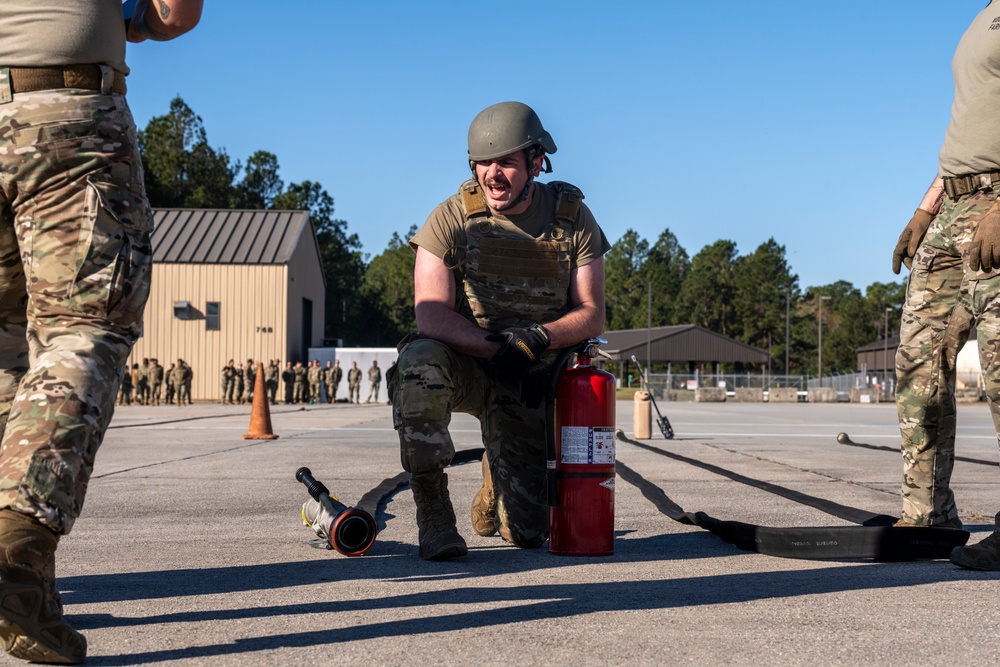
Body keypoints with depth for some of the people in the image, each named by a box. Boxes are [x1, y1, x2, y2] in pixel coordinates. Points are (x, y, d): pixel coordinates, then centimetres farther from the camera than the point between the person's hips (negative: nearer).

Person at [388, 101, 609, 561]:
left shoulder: (572, 218, -2)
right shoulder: (453, 218, -9)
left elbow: (592, 315, -5)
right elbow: (431, 315, -16)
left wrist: (540, 337, -26)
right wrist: (497, 349, -30)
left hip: (530, 383, 2)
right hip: (465, 365, -1)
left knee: (527, 534, -4)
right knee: (420, 361, -39)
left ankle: (497, 479, 35)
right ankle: (432, 507, -22)